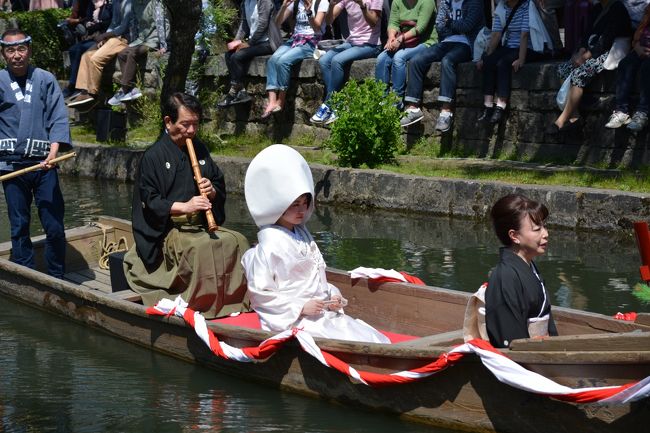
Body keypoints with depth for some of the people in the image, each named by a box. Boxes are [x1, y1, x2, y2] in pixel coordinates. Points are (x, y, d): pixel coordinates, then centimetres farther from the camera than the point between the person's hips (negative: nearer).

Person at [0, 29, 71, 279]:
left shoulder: (45, 80, 3)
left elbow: (58, 118, -3)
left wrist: (53, 151, -17)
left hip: (43, 164, 0)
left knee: (55, 226, -1)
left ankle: (57, 280, 14)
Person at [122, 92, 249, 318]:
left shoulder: (200, 149, 16)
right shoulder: (153, 156, -3)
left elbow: (221, 184, 22)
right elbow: (150, 201, -10)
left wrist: (212, 190, -3)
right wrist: (184, 207, -23)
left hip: (202, 224, 6)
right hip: (168, 230, -6)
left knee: (236, 241, -22)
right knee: (203, 247, -36)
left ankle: (237, 300, -18)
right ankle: (206, 305, -27)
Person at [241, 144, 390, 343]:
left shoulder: (302, 235, 15)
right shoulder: (270, 246, -11)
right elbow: (260, 294, -12)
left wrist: (332, 298, 4)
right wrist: (300, 307, -16)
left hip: (324, 314, 9)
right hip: (294, 321, -9)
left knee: (378, 341, -6)